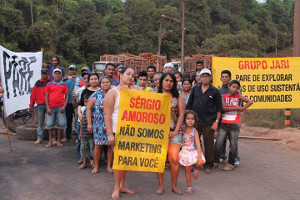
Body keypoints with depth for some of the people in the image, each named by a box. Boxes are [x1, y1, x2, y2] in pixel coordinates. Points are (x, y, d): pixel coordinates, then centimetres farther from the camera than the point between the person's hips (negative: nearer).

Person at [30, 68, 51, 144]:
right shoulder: (37, 83, 11)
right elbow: (33, 94, 12)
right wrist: (31, 105, 9)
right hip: (40, 106, 3)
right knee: (40, 123, 6)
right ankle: (39, 138, 9)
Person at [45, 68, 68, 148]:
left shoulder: (64, 85, 7)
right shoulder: (49, 84, 6)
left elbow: (66, 96, 6)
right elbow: (46, 96, 4)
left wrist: (64, 106, -6)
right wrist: (47, 108, -4)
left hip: (60, 108, 0)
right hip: (51, 108, 0)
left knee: (60, 124, 2)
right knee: (49, 124, 4)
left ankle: (58, 141, 12)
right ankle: (50, 141, 14)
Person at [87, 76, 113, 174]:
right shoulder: (96, 95, 4)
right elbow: (89, 109, 1)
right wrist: (89, 123, -6)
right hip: (99, 124, -1)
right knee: (98, 145, -1)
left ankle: (109, 166, 16)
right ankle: (96, 166, 13)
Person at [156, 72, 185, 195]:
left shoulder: (178, 97, 10)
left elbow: (181, 114, 3)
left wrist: (176, 131, -5)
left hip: (174, 132, 0)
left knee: (174, 160, -4)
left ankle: (174, 186, 10)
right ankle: (161, 185, 12)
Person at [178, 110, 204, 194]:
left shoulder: (194, 131, -9)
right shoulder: (182, 130, -3)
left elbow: (198, 145, -13)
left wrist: (199, 157, -19)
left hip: (194, 152, -1)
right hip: (185, 153, 2)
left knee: (200, 162, -27)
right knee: (187, 170, 6)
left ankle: (196, 169, 7)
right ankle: (189, 187, 21)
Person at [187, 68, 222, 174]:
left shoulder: (214, 91, 1)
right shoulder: (195, 89, 7)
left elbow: (219, 108, 2)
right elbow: (189, 104, 11)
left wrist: (216, 121, -5)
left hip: (209, 123, -2)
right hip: (195, 121, 2)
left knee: (209, 144, 5)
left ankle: (208, 165, 18)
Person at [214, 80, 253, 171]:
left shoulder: (238, 96, 5)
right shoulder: (224, 96, 5)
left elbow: (250, 101, -4)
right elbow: (224, 108, -10)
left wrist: (241, 110, -9)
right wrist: (237, 107, -10)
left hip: (234, 124, 0)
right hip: (224, 123, 1)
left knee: (233, 144, 5)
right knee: (218, 143, -1)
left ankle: (231, 163, 17)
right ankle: (216, 162, 12)